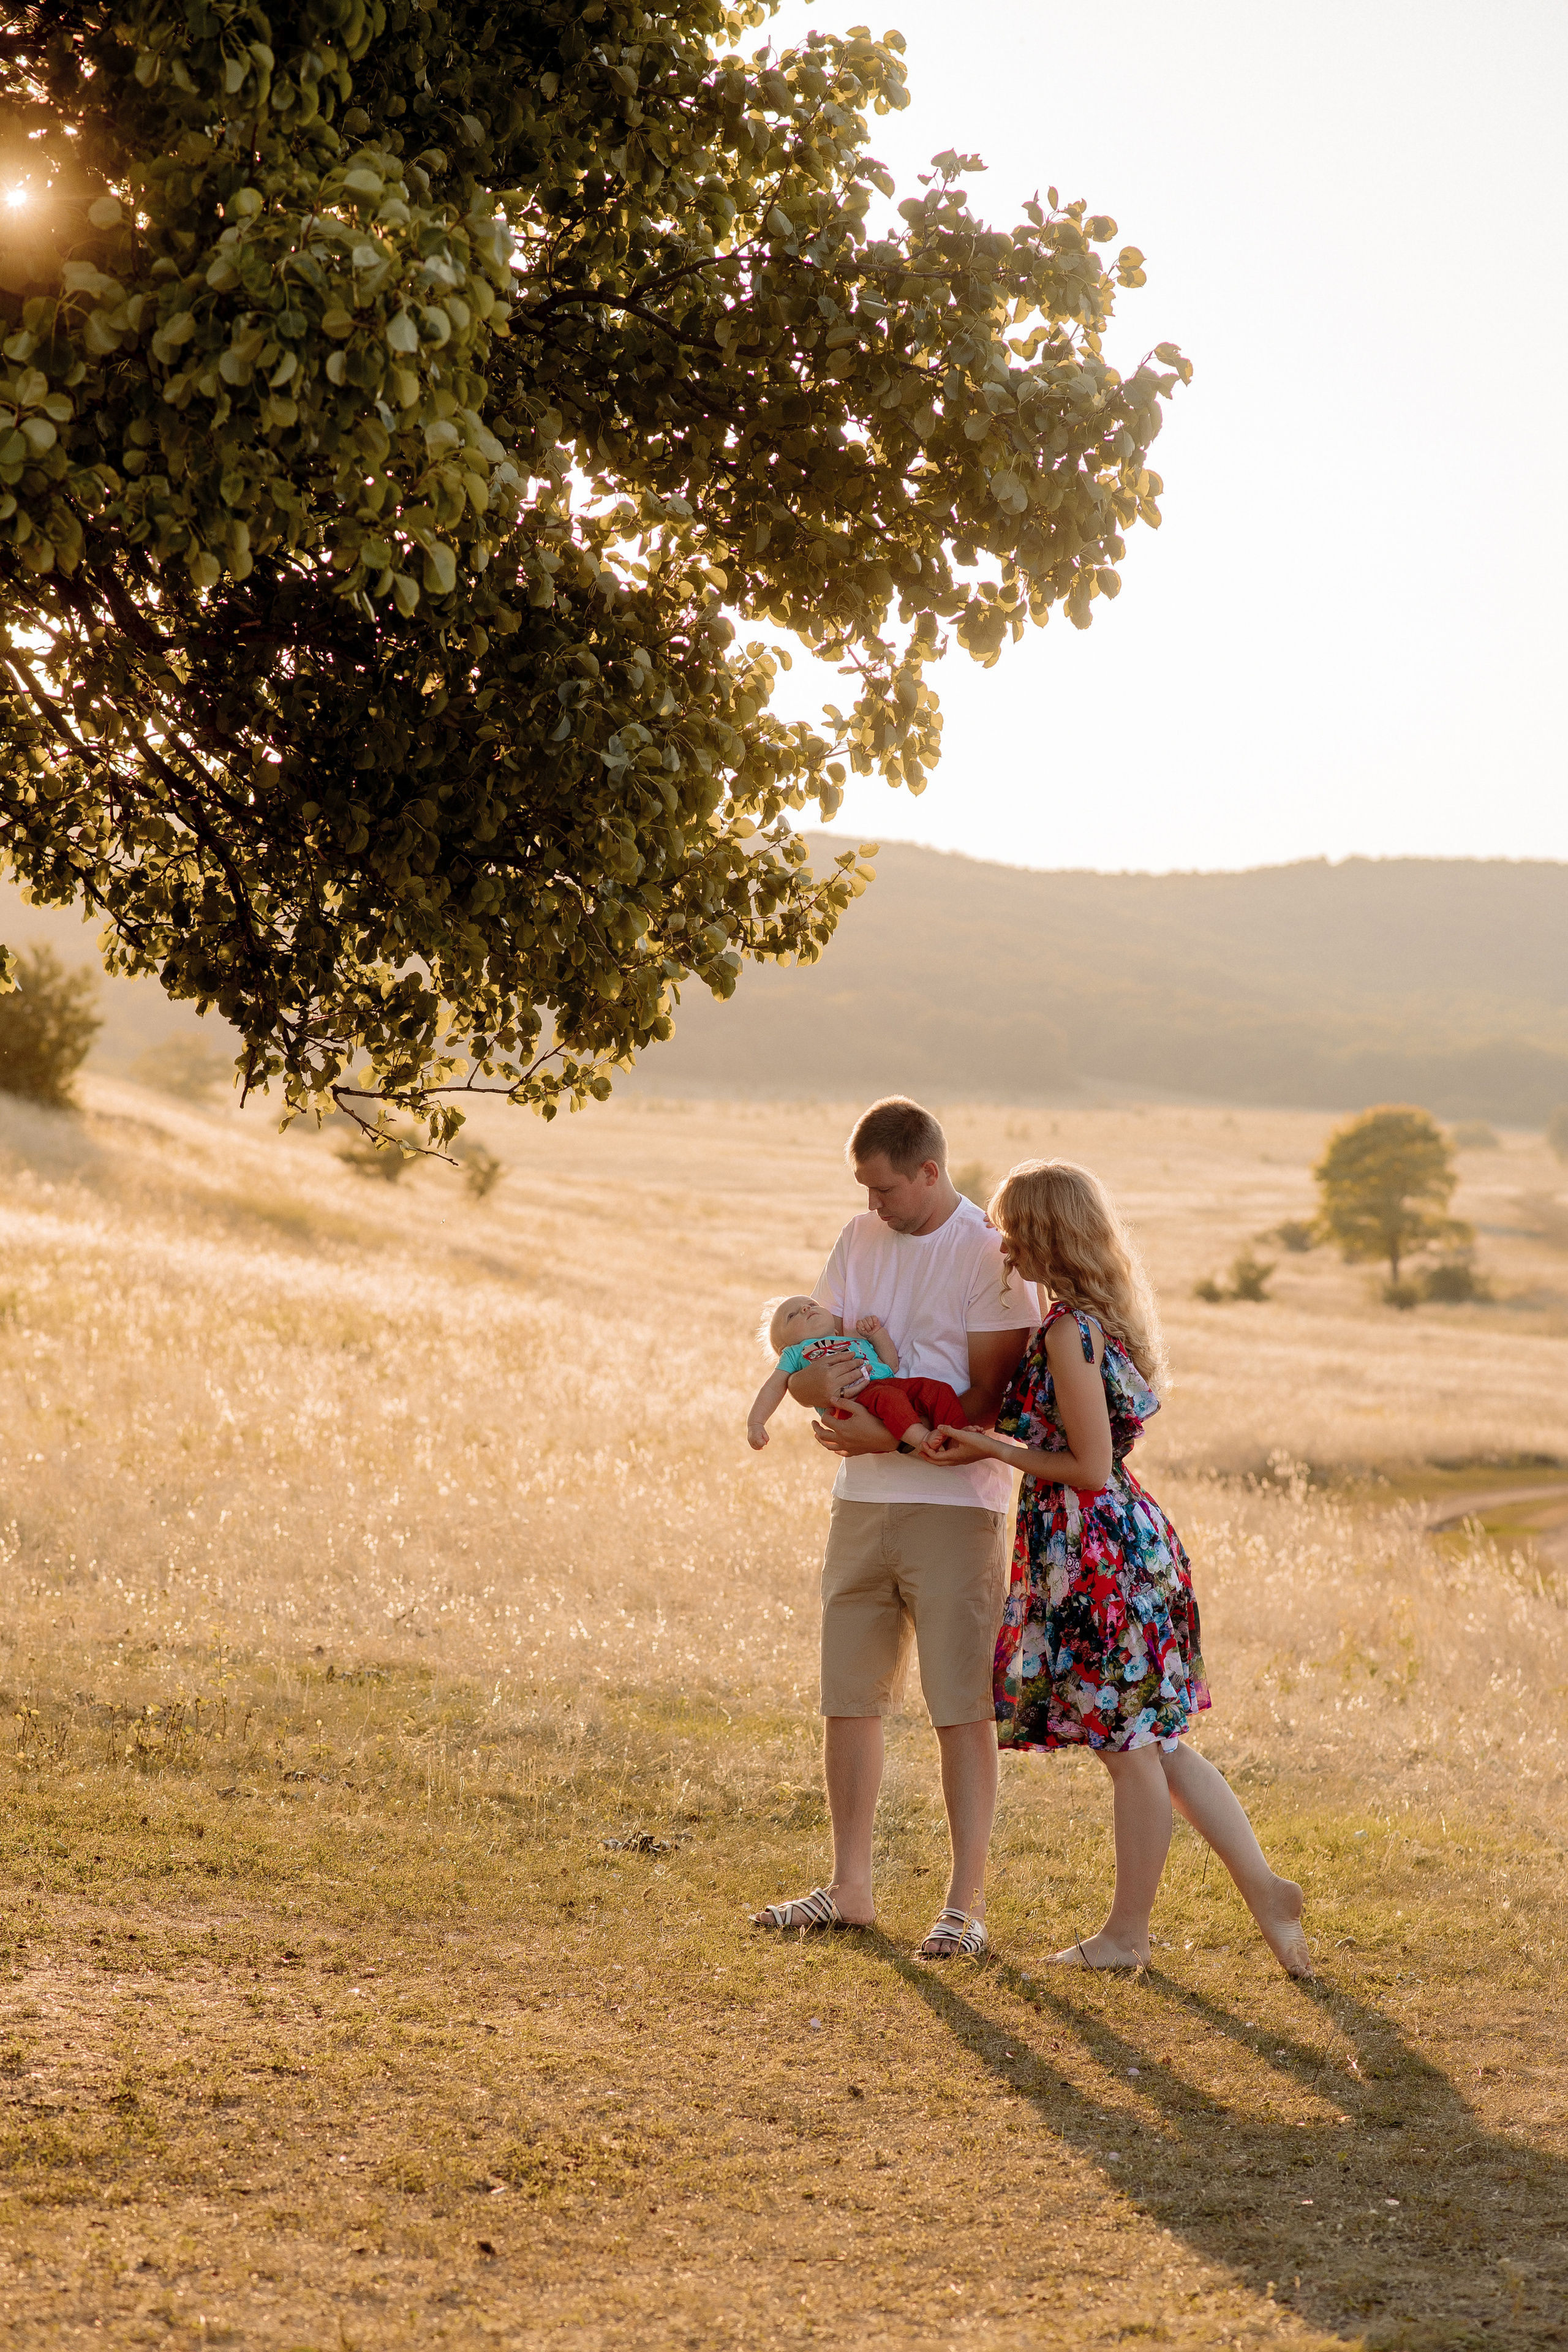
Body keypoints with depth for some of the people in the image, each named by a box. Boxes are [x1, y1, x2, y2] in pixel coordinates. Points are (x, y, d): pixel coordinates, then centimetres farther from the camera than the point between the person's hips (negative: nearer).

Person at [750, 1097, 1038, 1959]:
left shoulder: (989, 1255, -9)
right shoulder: (860, 1241, 10)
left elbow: (991, 1402, -14)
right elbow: (800, 1373, 9)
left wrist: (889, 1434, -24)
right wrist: (820, 1378, -15)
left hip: (954, 1505, -7)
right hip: (861, 1500, 7)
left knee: (962, 1709, -2)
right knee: (847, 1697, 11)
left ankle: (966, 1904, 3)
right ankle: (849, 1890, 21)